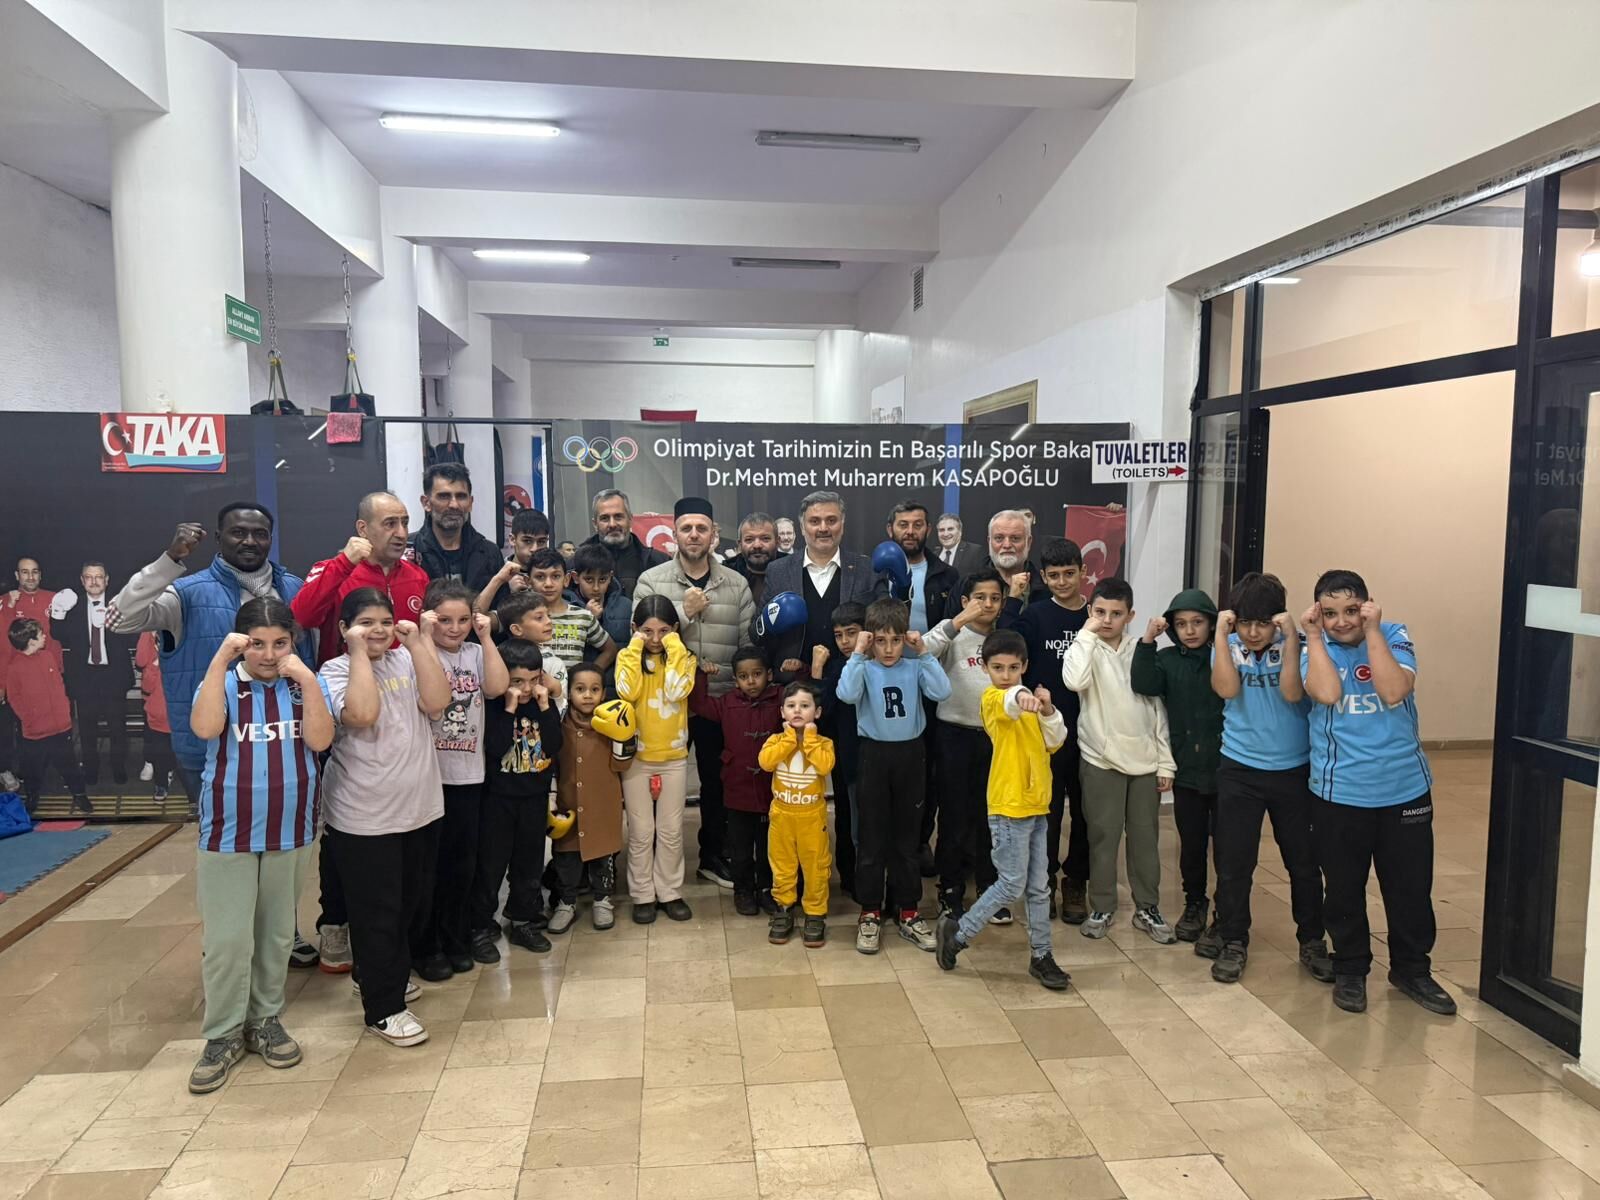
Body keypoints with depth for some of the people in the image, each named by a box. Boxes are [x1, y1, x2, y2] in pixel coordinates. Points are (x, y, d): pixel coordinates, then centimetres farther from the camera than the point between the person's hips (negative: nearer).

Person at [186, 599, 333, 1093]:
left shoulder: (307, 685, -2)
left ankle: (265, 1019, 29)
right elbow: (204, 728, -24)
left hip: (291, 831, 2)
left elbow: (320, 741, -15)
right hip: (228, 834, -2)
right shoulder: (223, 683, -5)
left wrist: (307, 680, -23)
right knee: (227, 940, 0)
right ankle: (223, 1034, 16)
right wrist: (221, 659, -26)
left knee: (276, 935, 14)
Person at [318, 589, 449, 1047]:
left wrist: (419, 642, -10)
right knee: (376, 913, 3)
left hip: (420, 808, 5)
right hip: (363, 818, -5)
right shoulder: (336, 671, -8)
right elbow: (362, 715, -26)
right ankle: (383, 1008, 16)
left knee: (411, 903, 20)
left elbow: (436, 703, -11)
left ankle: (391, 976, 41)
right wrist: (359, 652, -18)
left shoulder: (407, 660, 5)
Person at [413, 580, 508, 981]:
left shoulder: (477, 653, 5)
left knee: (462, 862, 13)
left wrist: (486, 638, -11)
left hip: (468, 775, 4)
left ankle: (456, 941, 27)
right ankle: (424, 948, 20)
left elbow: (497, 687, -12)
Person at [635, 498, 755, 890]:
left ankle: (713, 856, 30)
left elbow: (750, 643, 3)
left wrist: (729, 671, -10)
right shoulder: (651, 581, -2)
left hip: (721, 701, 2)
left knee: (717, 781, 14)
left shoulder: (737, 584, 4)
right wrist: (684, 612, -17)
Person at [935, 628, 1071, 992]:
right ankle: (958, 930, 14)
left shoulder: (1027, 702, 13)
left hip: (1036, 805, 7)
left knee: (1039, 887, 11)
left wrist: (1048, 710, -12)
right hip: (1008, 806, -7)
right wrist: (1023, 696, -59)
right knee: (1012, 885, -3)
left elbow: (1054, 742, 6)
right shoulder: (992, 697, -10)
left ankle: (1042, 955, 23)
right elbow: (1009, 701, -36)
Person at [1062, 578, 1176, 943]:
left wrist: (1165, 761, 4)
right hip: (1102, 760, -3)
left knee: (1145, 836, 10)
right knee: (1103, 836, 5)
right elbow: (1074, 681, -28)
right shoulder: (1087, 648, -4)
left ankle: (1147, 908, 23)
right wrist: (1087, 633, -19)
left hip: (1145, 760, 3)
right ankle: (1101, 908, 19)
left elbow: (1157, 708, 7)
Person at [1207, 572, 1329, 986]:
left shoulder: (1296, 645, -8)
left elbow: (1292, 692, -22)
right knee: (1233, 862, 4)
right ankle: (1233, 942, 20)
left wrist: (1291, 636, -24)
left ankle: (1312, 941, 30)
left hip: (1295, 770, 0)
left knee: (1304, 861, 11)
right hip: (1239, 770, 0)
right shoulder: (1228, 646, -4)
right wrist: (1221, 633, -21)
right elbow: (1227, 689, -21)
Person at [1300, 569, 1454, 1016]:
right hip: (1339, 794, -1)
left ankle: (1412, 968, 34)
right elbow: (1327, 693, -23)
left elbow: (1394, 692, -19)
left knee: (1411, 888, 13)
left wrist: (1372, 630, -18)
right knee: (1343, 890, 11)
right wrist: (1314, 635, -17)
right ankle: (1350, 970, 30)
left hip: (1405, 790, 1)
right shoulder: (1313, 647, -4)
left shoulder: (1394, 636, -3)